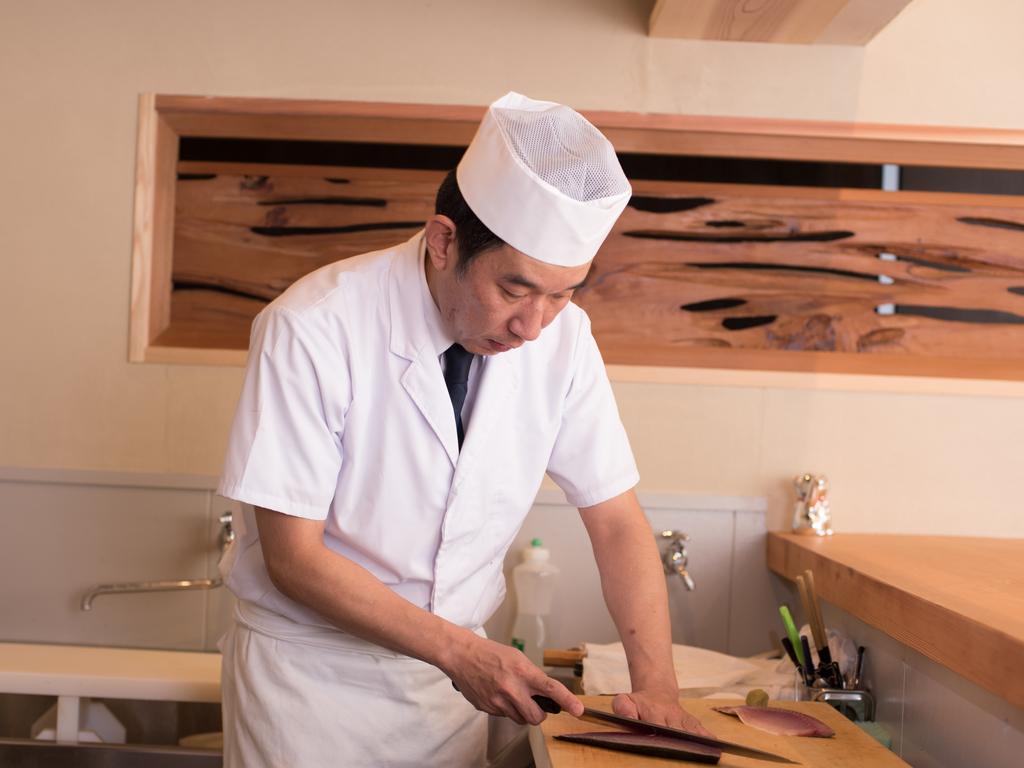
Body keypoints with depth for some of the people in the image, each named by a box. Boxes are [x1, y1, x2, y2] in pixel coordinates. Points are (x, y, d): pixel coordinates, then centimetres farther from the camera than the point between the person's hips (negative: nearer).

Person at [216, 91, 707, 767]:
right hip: (309, 668, -3)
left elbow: (617, 520, -6)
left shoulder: (563, 335, -13)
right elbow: (294, 556, -20)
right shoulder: (310, 330, -24)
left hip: (455, 666, 4)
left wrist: (656, 687, -18)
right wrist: (459, 650, -25)